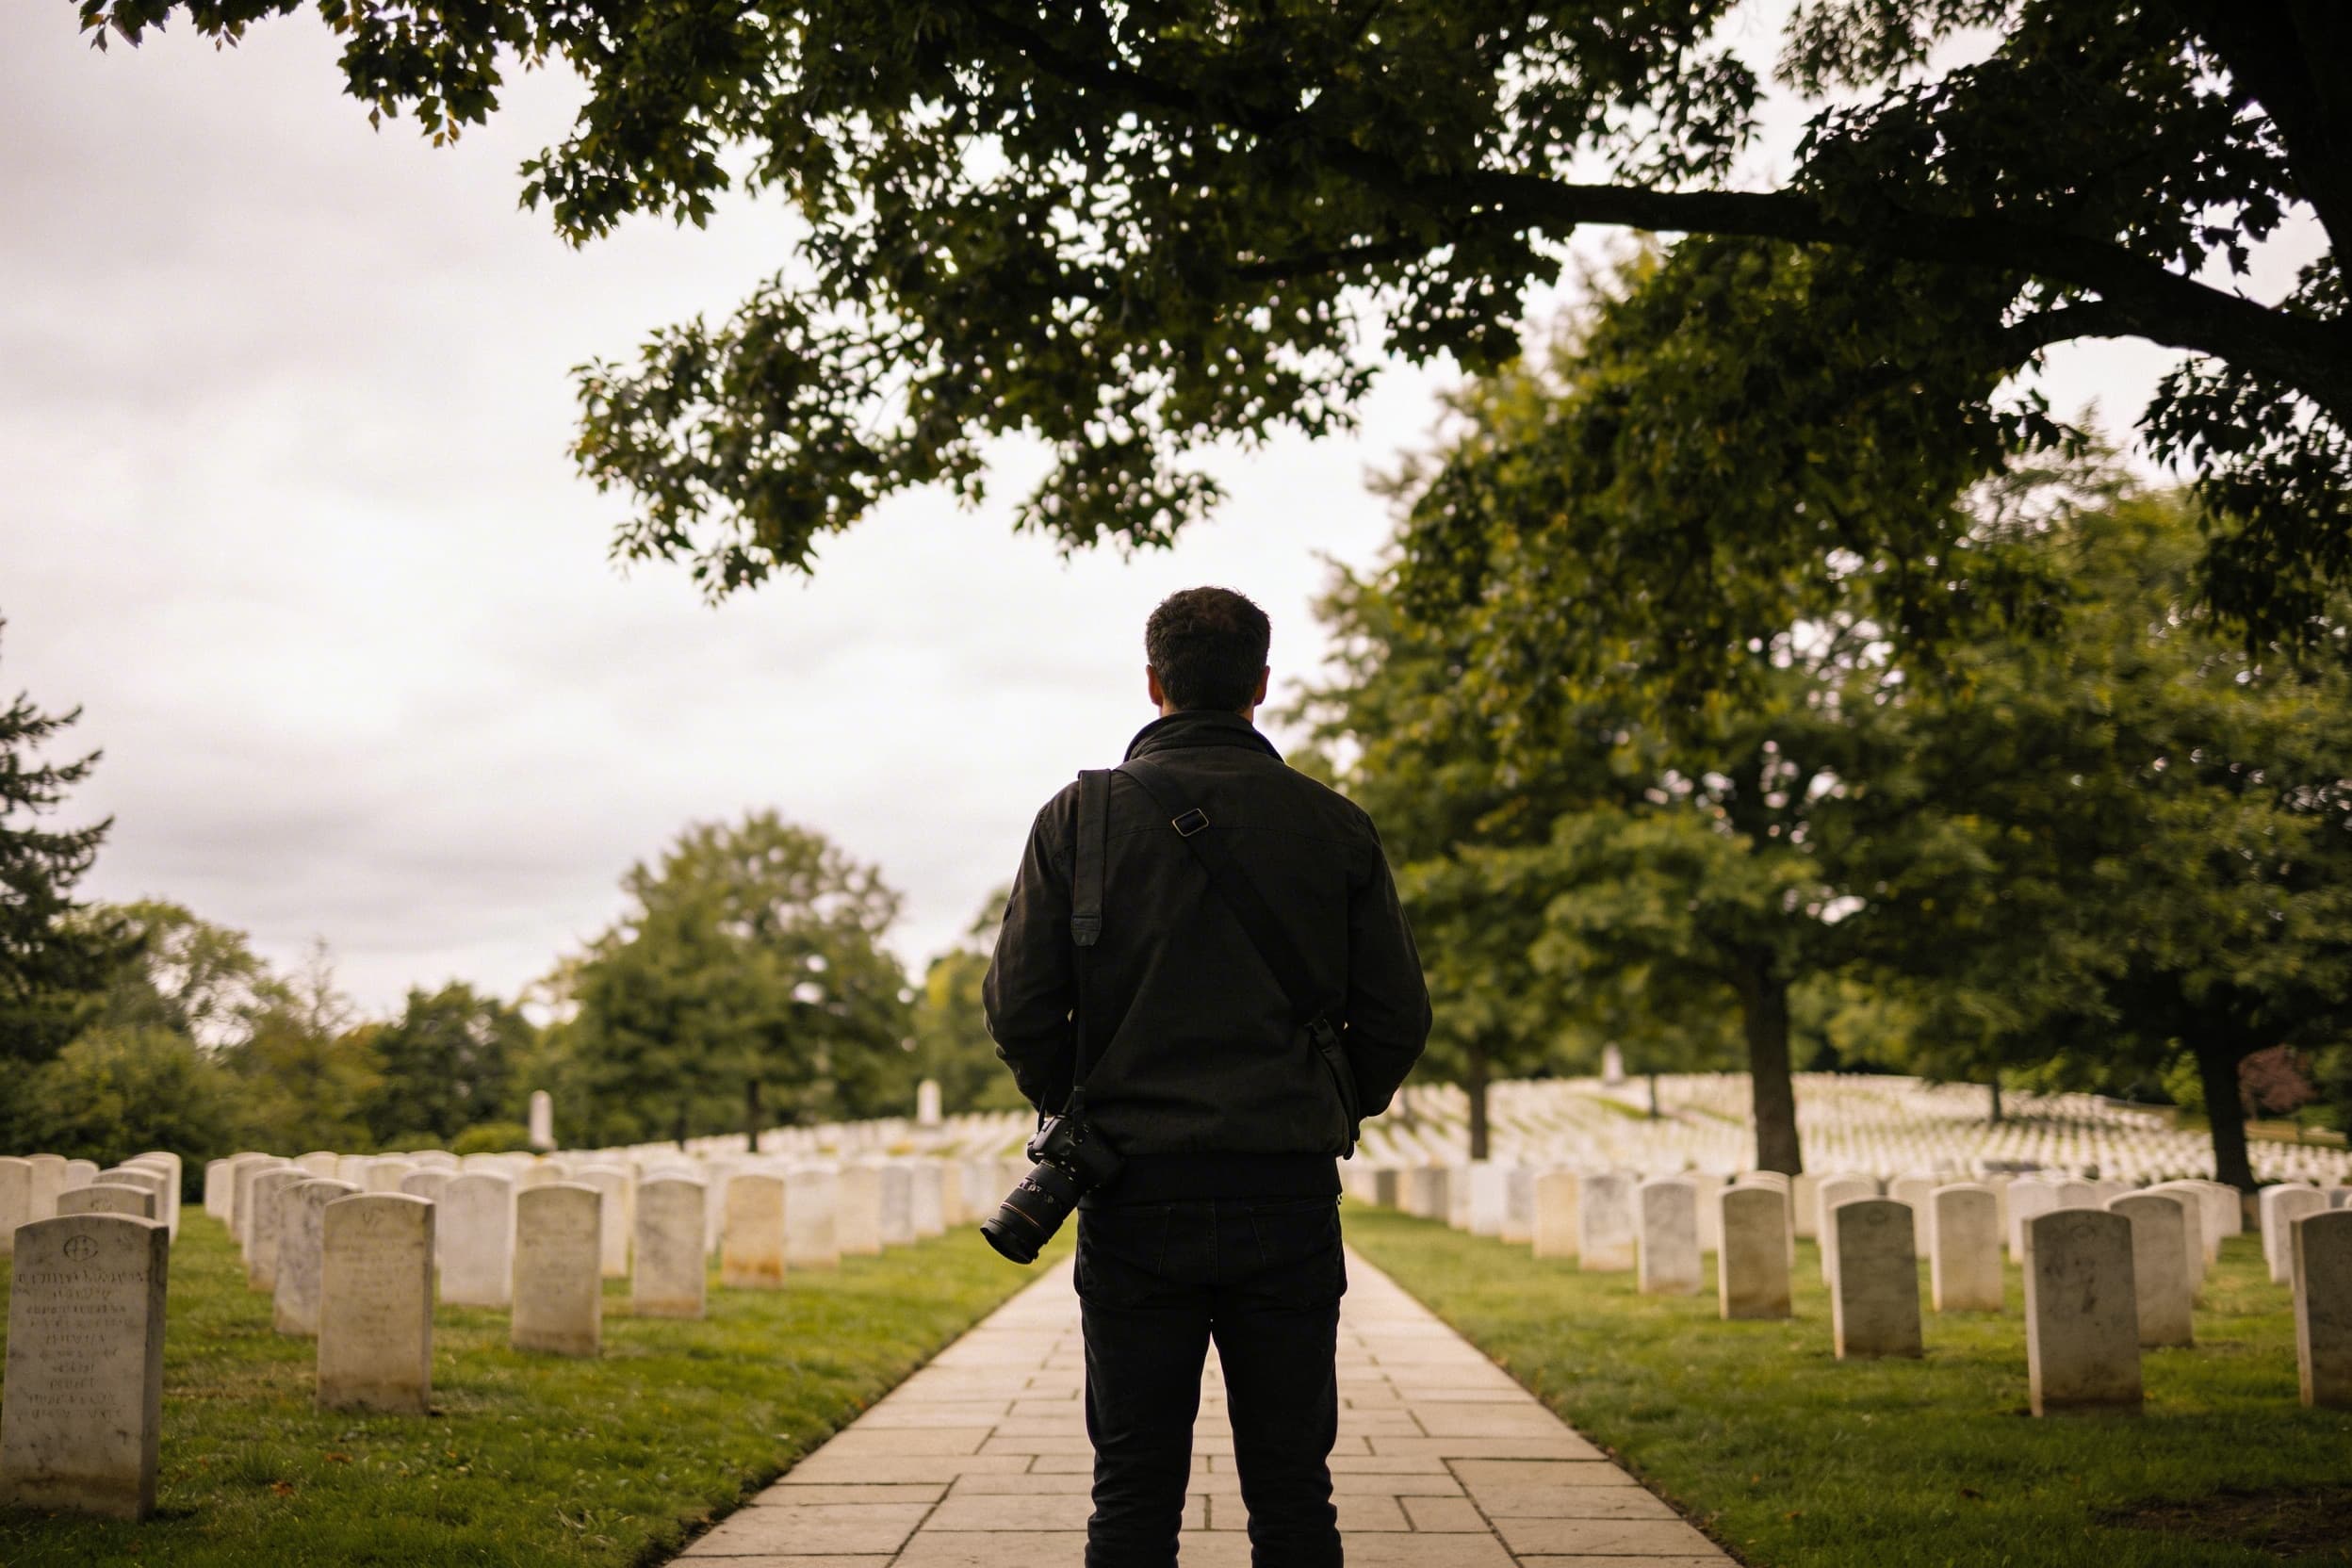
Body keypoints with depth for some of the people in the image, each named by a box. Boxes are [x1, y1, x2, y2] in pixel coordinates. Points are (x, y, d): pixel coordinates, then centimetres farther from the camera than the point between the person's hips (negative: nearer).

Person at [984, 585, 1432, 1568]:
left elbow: (1019, 1013, -3)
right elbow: (1398, 1017, 3)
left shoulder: (1081, 816, 0)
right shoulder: (1333, 825, 2)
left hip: (1135, 1197, 0)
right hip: (1290, 1194, 1)